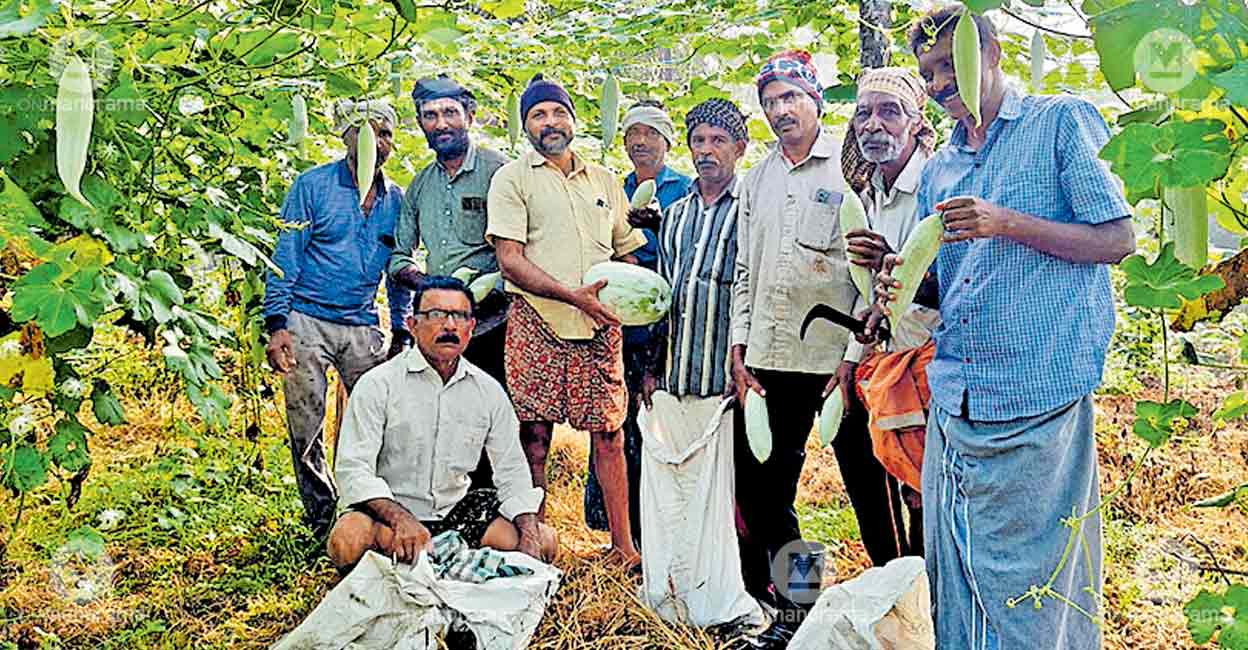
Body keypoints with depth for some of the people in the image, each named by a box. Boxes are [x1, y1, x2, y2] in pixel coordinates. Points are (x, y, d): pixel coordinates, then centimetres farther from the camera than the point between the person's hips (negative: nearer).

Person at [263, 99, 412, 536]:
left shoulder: (396, 200, 10)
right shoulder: (313, 185, -2)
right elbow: (284, 258, -4)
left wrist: (402, 333, 10)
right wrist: (276, 325, -12)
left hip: (363, 328, 3)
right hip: (306, 322, -3)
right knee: (306, 431, 1)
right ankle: (322, 519, 13)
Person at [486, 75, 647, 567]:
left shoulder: (603, 181, 18)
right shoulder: (513, 179, 4)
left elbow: (628, 252, 23)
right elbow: (510, 260, -7)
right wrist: (573, 295, -18)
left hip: (599, 325, 3)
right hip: (536, 323, -3)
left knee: (608, 434, 3)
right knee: (534, 437, -1)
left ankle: (623, 546, 10)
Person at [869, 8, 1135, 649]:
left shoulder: (1064, 121, 0)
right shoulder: (938, 169, 18)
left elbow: (1117, 240, -6)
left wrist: (1007, 223, -17)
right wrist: (901, 288, -3)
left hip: (1039, 397, -6)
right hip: (955, 400, 6)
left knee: (1035, 586, 1)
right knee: (957, 580, 12)